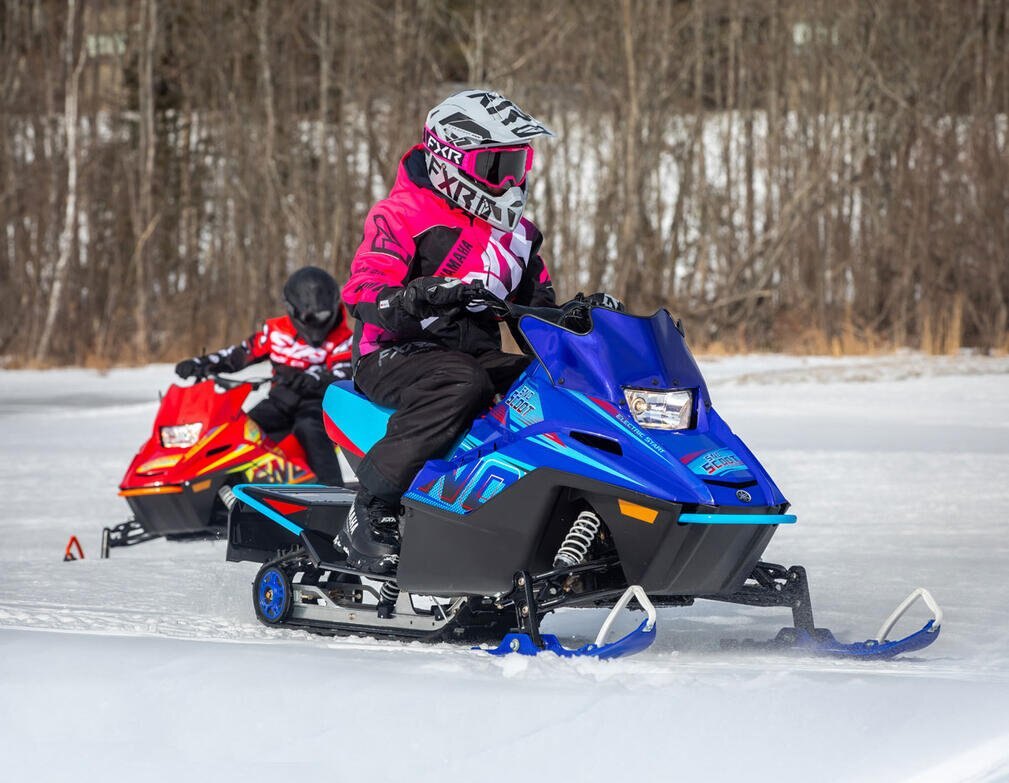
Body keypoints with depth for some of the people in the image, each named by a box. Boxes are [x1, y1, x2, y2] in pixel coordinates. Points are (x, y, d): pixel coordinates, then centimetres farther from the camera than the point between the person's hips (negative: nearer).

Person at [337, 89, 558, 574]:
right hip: (396, 354, -7)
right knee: (462, 384, -40)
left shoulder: (515, 233, 19)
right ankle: (371, 509, -36)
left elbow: (538, 304, 26)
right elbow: (363, 293, -17)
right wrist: (420, 297, -37)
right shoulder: (404, 214, -5)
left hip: (479, 353, 7)